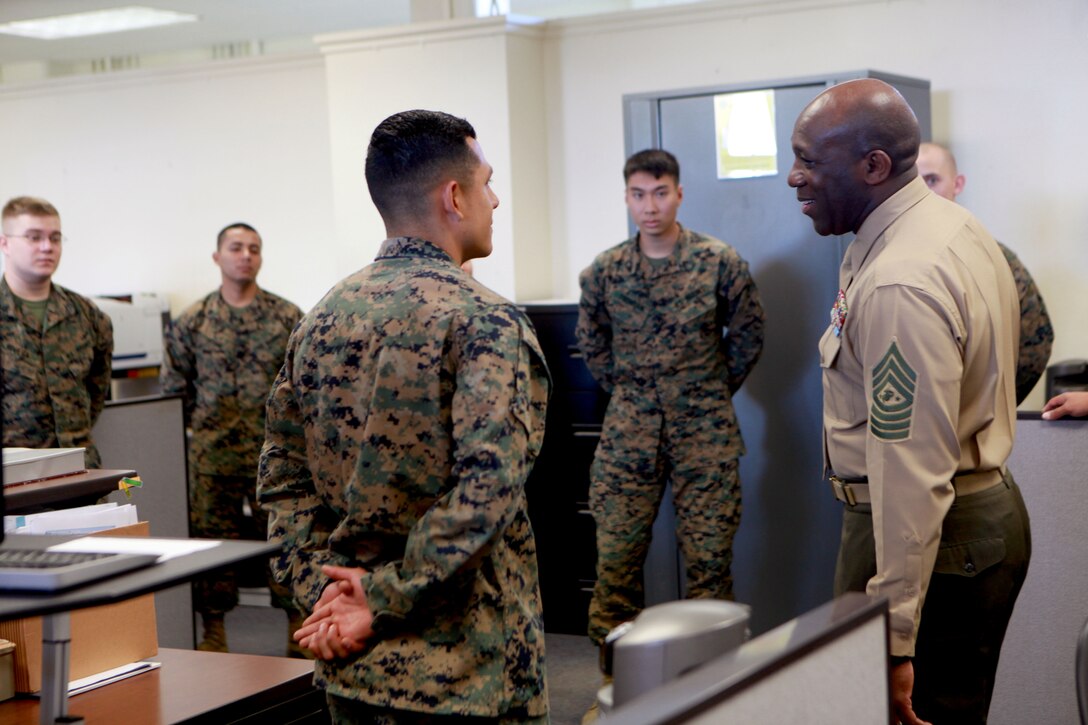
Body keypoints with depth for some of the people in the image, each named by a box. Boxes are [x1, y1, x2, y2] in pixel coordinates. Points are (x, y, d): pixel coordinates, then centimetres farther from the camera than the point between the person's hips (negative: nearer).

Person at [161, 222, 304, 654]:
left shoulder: (287, 317, 3)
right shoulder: (192, 321, 5)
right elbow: (173, 386, 10)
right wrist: (205, 423, 4)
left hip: (275, 453, -1)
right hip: (212, 453, 1)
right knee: (211, 537, 5)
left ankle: (297, 625, 13)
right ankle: (214, 632, 16)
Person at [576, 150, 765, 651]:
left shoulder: (720, 263, -3)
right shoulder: (604, 271, 2)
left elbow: (748, 335, 9)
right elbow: (591, 342, 17)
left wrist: (714, 392, 9)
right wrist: (625, 389, 12)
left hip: (705, 429, -1)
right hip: (628, 430, 2)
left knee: (709, 560, 2)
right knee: (615, 557, 1)